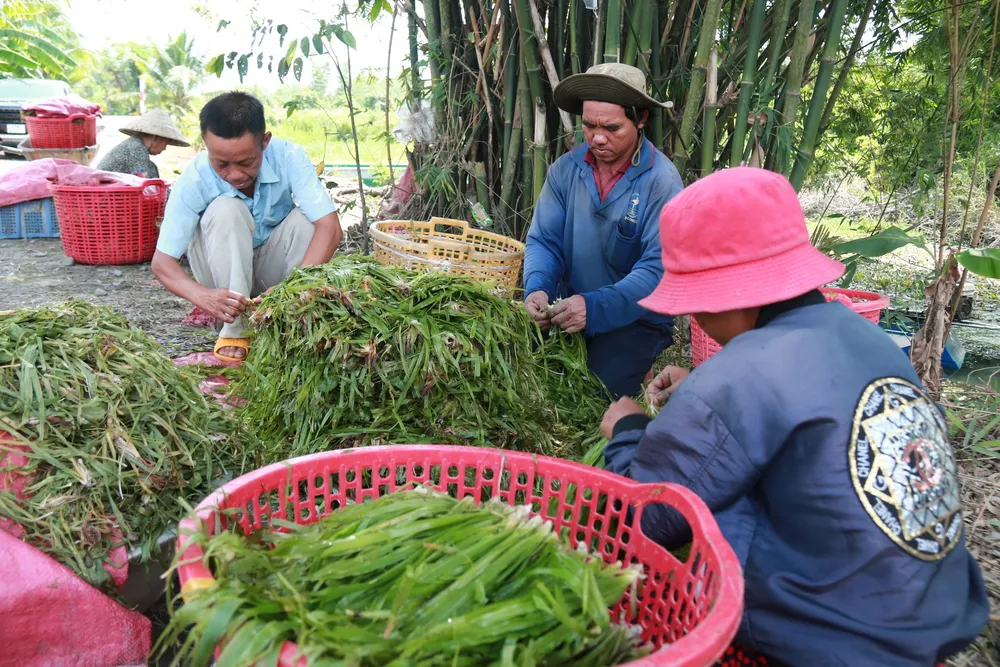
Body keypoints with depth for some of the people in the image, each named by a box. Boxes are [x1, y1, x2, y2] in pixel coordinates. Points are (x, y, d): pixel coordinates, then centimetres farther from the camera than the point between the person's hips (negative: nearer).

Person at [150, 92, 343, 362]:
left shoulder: (289, 157, -25)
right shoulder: (194, 180, -26)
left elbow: (330, 228, -32)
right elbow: (162, 261, -25)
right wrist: (203, 296, -46)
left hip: (273, 267, 1)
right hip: (221, 268, -1)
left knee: (305, 218, -27)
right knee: (226, 210, -30)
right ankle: (235, 328, -23)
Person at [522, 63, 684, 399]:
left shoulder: (661, 182, -15)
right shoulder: (565, 170, -1)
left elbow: (659, 268, -22)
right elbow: (543, 241, -1)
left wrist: (596, 308, -37)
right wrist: (537, 288, -24)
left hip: (636, 320, -4)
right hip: (569, 308, 4)